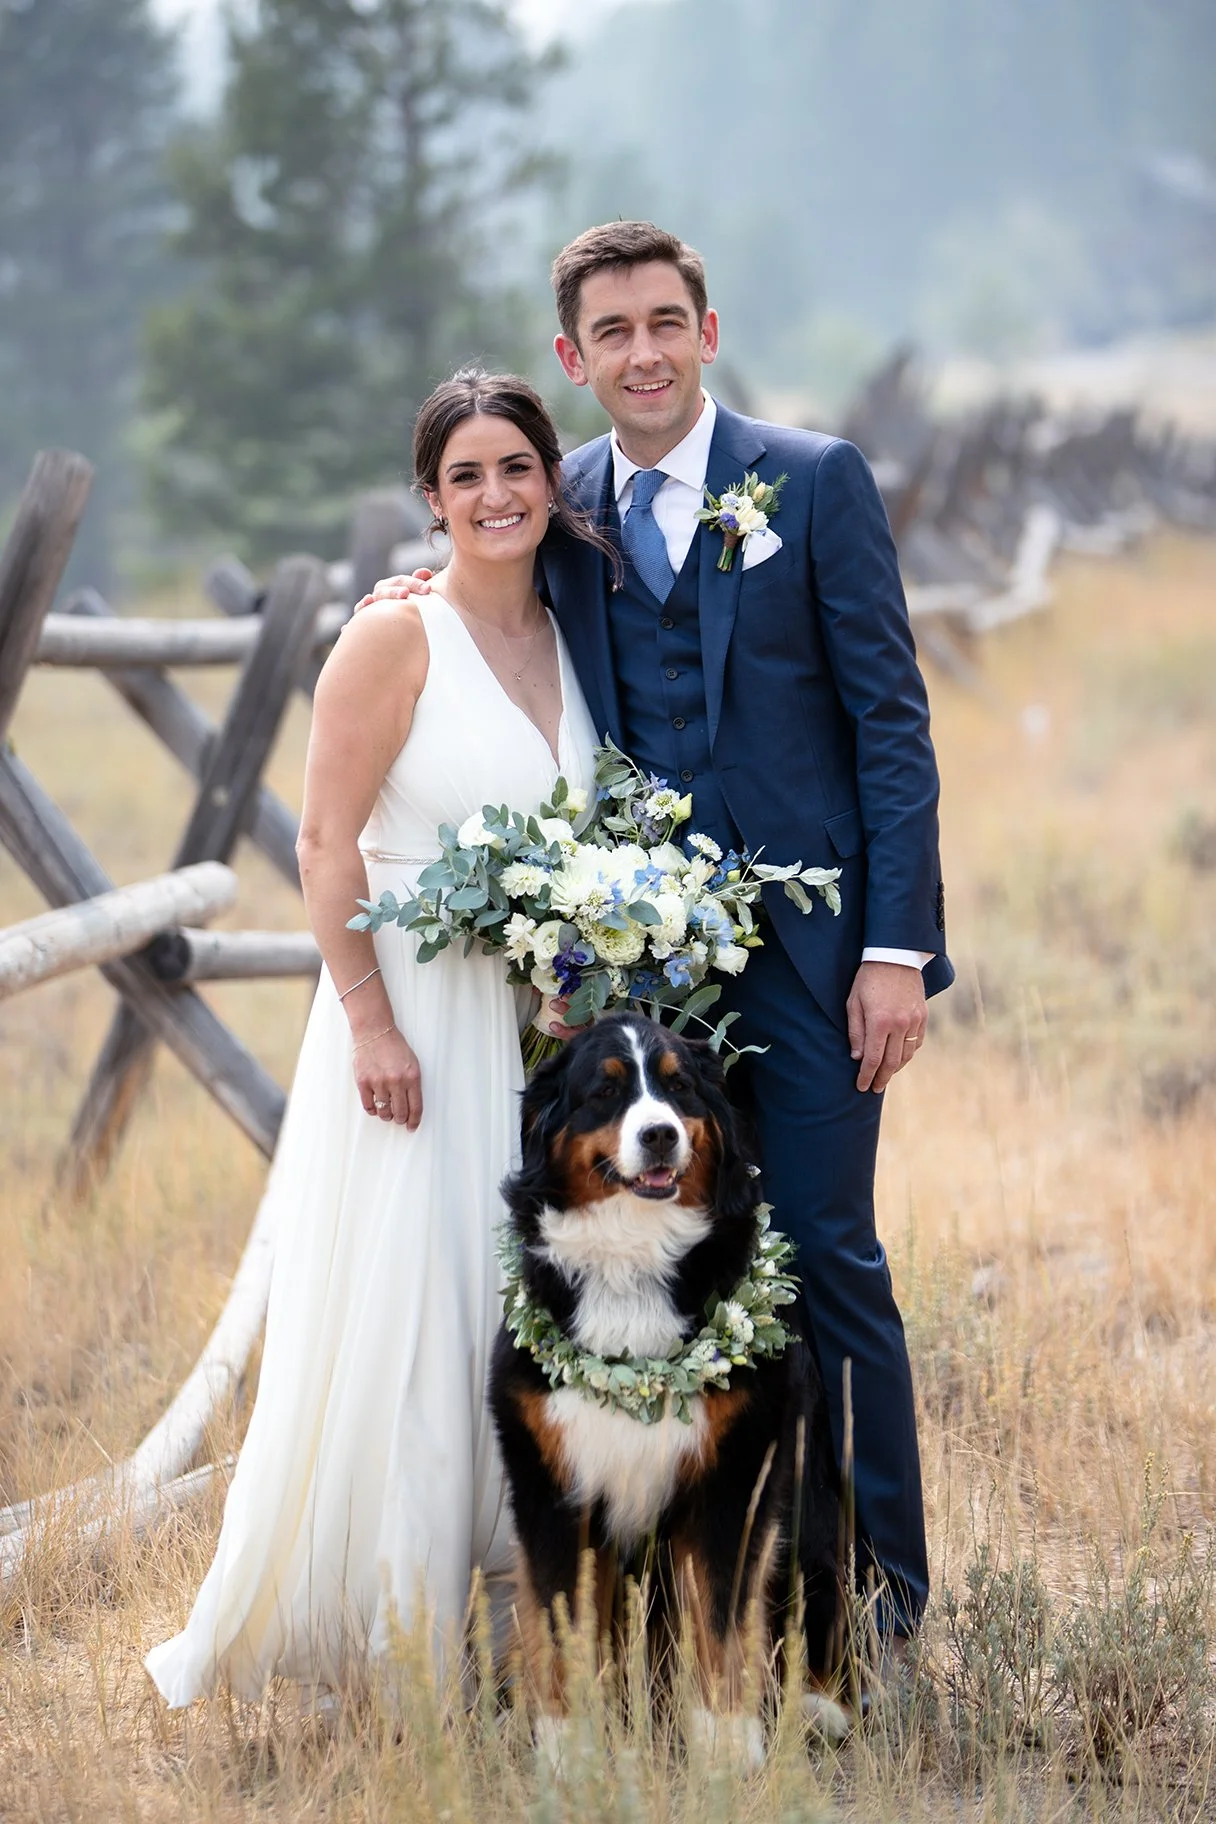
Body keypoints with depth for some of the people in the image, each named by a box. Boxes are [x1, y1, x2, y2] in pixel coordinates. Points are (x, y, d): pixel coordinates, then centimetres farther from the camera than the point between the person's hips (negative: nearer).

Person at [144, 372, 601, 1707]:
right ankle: (370, 1628, 8)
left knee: (513, 1312, 10)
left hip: (534, 1031, 6)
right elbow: (327, 846, -12)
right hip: (412, 1020, -6)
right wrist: (371, 1023, -17)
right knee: (397, 1320, -3)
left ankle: (485, 1611, 21)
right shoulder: (396, 639, -10)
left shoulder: (569, 640, 9)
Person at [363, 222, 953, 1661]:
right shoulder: (564, 509, 9)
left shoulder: (816, 480, -2)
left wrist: (897, 946, -11)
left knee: (821, 1250, -3)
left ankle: (875, 1585, 8)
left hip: (807, 939, -4)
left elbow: (891, 718, -4)